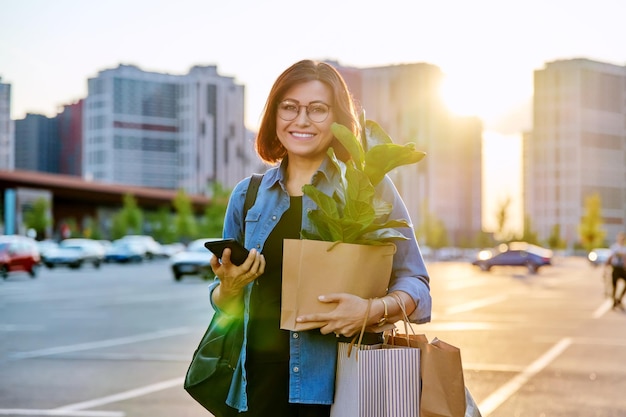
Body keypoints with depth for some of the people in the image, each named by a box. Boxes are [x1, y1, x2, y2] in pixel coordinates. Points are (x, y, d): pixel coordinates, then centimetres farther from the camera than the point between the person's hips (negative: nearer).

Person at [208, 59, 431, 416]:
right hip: (261, 378, 3)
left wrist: (374, 309, -22)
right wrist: (229, 287, -6)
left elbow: (414, 282, -2)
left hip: (342, 383, -3)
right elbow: (225, 306, 16)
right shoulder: (248, 195, 9)